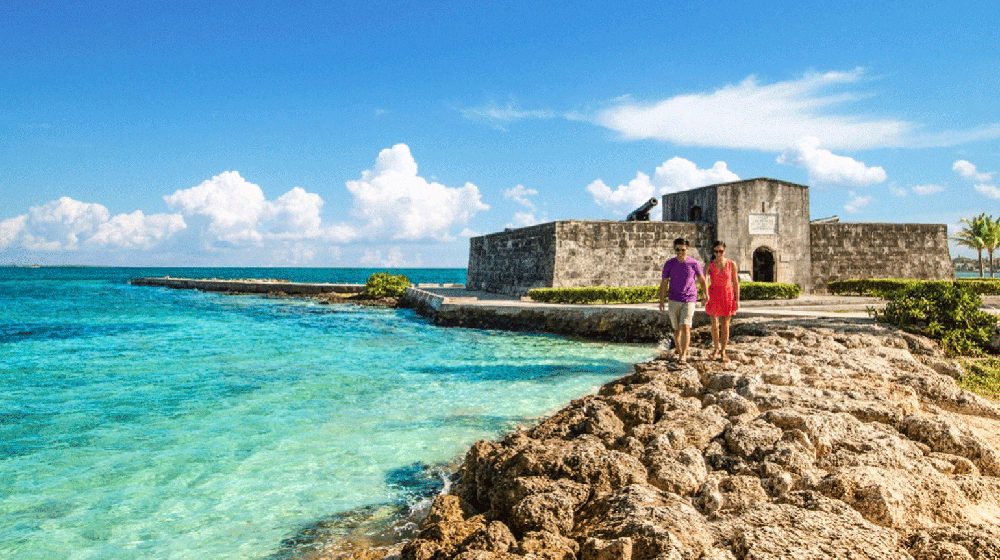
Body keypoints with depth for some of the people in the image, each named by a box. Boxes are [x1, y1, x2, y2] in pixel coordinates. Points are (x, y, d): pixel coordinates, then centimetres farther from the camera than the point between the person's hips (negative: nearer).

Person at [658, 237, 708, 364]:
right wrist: (661, 301, 0)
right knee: (677, 329, 9)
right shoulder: (669, 264, 0)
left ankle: (684, 354, -12)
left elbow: (702, 281, 7)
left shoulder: (694, 263, -3)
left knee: (685, 327, -15)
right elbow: (664, 284, 4)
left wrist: (706, 296, 3)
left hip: (689, 300, -2)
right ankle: (679, 352, 24)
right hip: (674, 301, 2)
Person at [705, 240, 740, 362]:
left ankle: (723, 352, 11)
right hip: (713, 296, 0)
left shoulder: (731, 264, -3)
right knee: (714, 324, 7)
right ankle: (716, 349, 26)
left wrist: (737, 299, 0)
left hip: (728, 295, 0)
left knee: (725, 325, 2)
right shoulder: (709, 265, -5)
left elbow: (735, 282, 2)